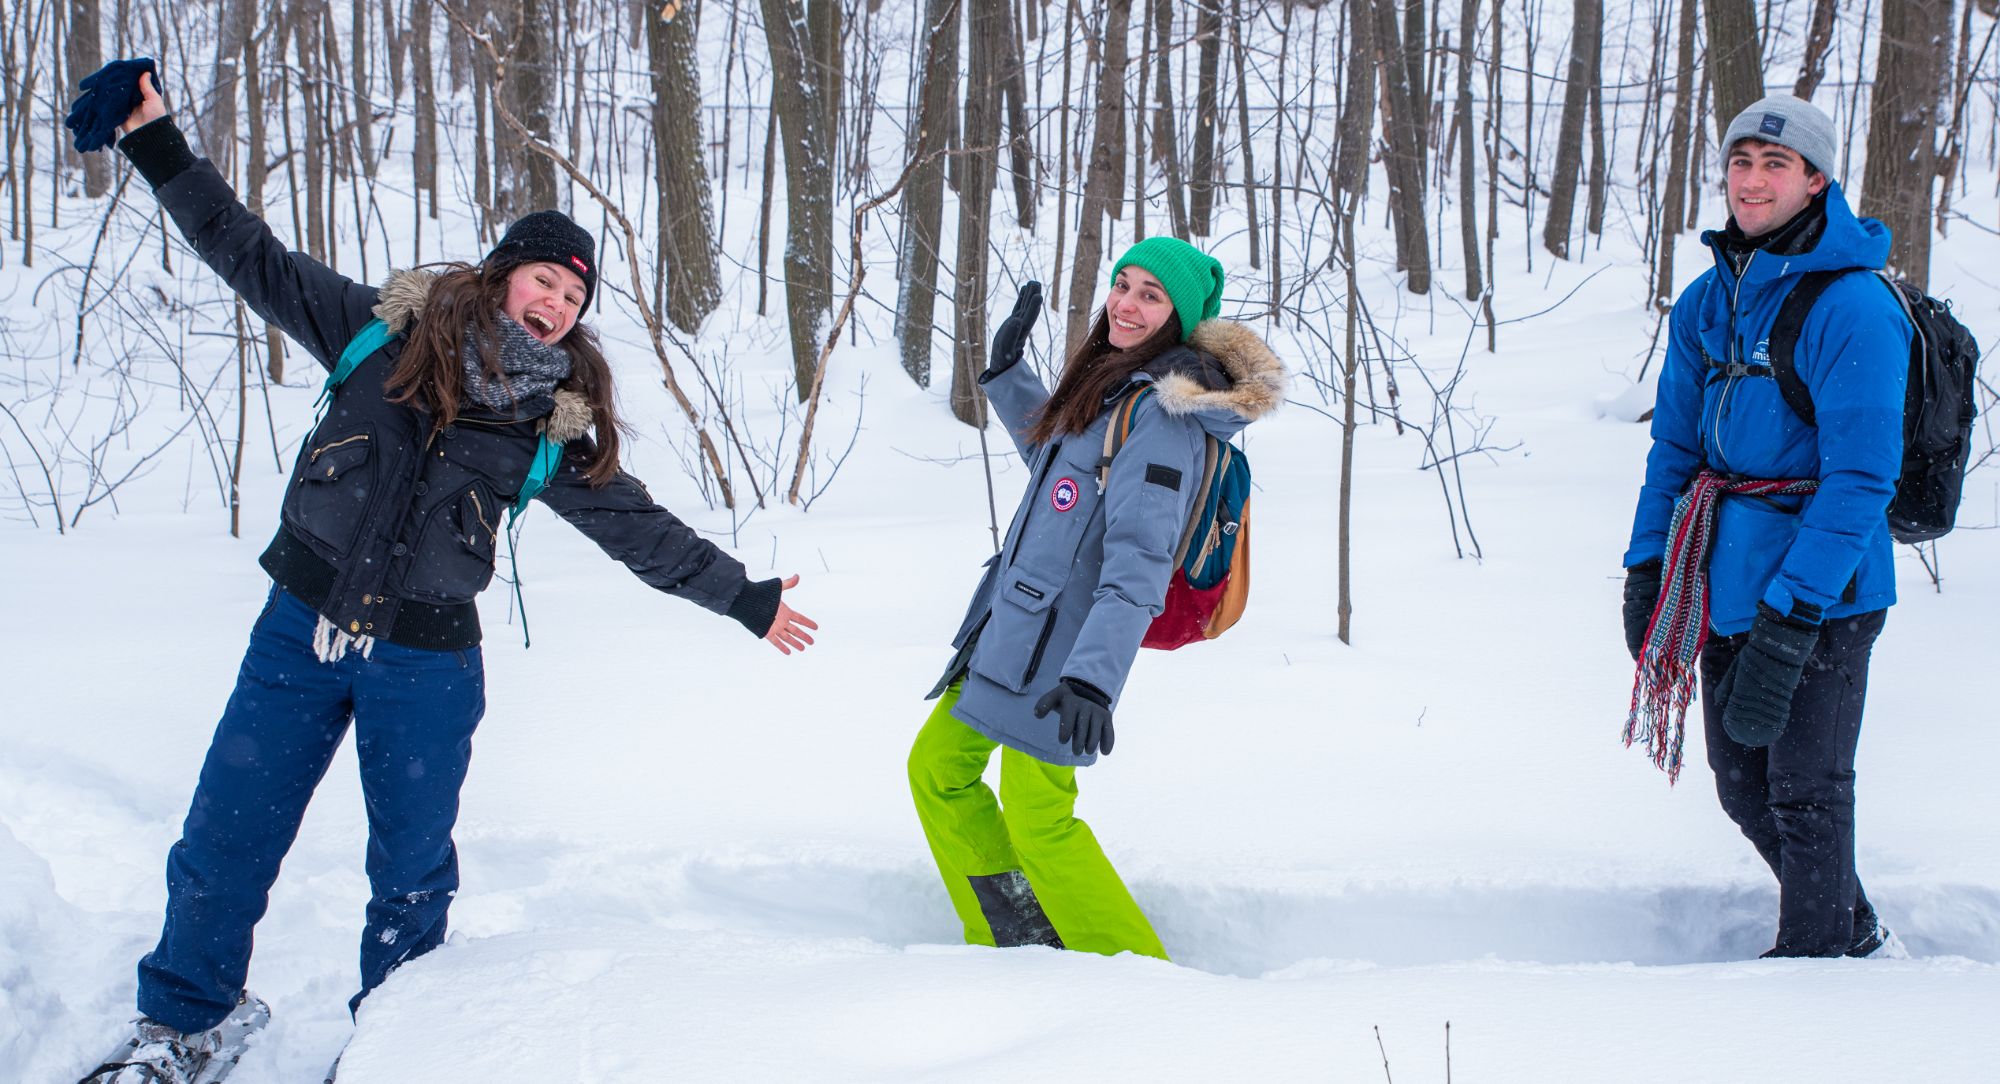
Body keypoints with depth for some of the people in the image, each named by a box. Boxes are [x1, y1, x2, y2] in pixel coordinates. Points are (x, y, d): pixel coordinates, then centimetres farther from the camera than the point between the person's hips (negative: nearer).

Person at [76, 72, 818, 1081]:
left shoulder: (556, 425, 1)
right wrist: (160, 146, -4)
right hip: (300, 628, 0)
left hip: (425, 662, 0)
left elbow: (639, 529, 10)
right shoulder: (390, 327, -1)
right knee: (223, 842, 3)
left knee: (412, 869, 9)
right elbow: (253, 259, 1)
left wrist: (743, 597, 11)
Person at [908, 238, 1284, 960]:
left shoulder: (1163, 414, -20)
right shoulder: (1118, 383, 9)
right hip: (1011, 629, 10)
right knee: (937, 768, 17)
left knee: (1039, 823, -2)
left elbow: (1139, 557, -28)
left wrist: (1094, 674, -36)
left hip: (1058, 651, -10)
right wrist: (1006, 372, 21)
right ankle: (1011, 943, 26)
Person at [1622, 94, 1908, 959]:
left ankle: (1817, 957, 22)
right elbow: (1676, 446, 16)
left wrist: (1789, 617, -23)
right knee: (1744, 787, 15)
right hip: (1725, 579, 7)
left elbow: (1860, 478, -19)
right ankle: (1859, 934, 35)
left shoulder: (1852, 307, -15)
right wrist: (1646, 566, 8)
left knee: (1803, 790, 2)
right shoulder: (1707, 301, 8)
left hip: (1821, 593, -7)